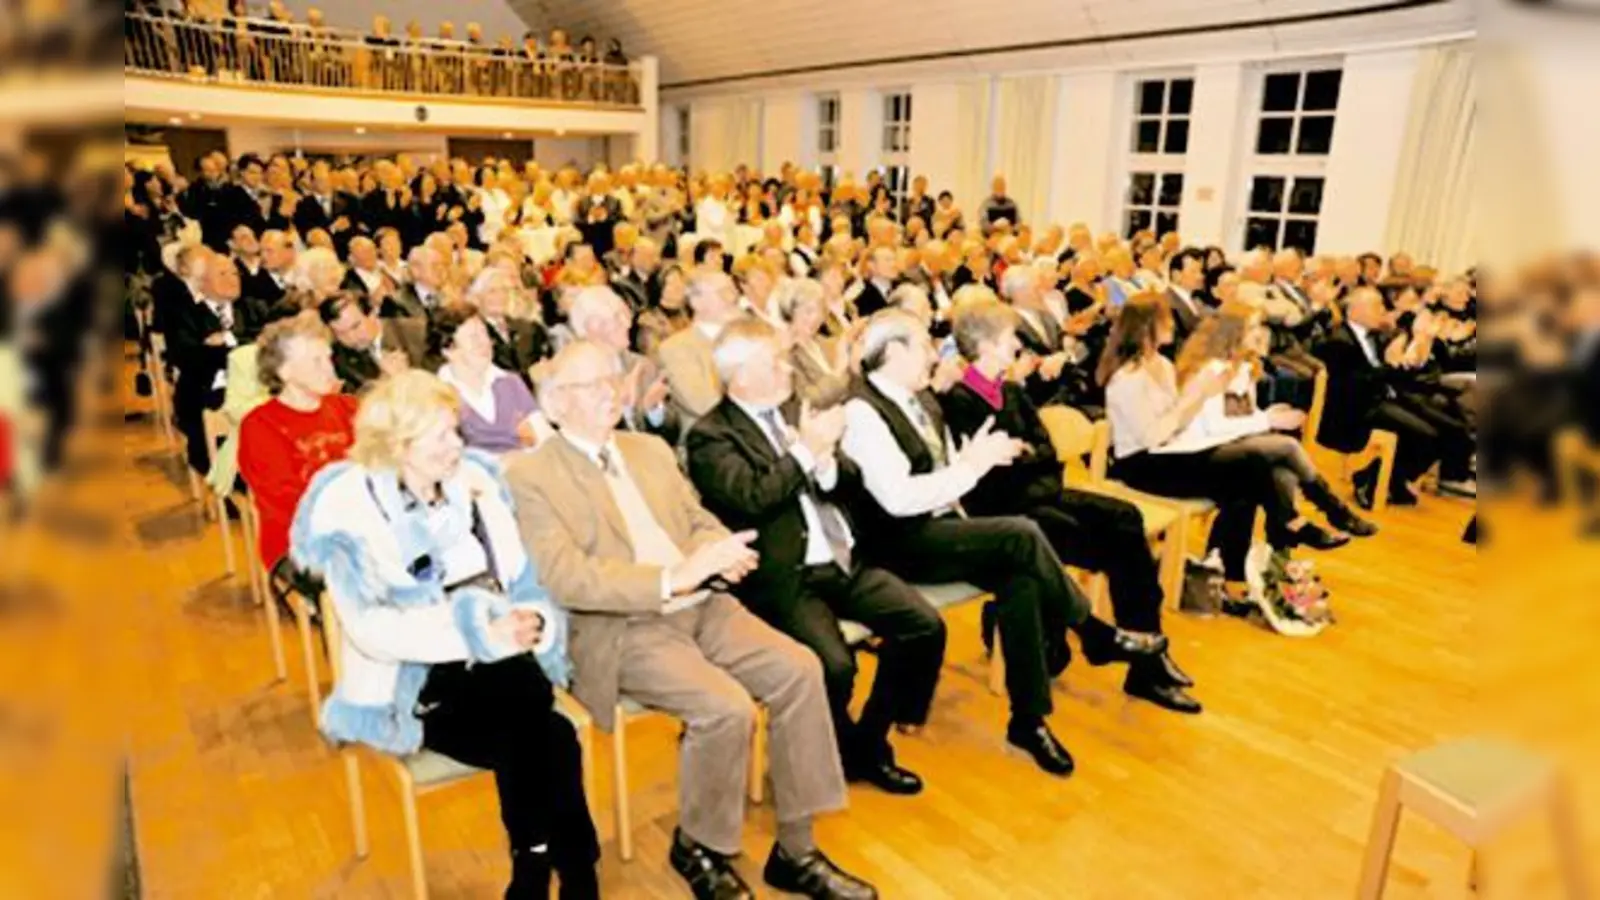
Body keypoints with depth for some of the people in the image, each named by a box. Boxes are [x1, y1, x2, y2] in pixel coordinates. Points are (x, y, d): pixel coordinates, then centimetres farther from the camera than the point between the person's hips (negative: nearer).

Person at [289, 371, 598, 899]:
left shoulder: (476, 479, 6)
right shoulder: (349, 506, -9)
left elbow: (525, 578, 9)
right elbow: (370, 628, -18)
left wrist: (530, 619, -14)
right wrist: (481, 637, -26)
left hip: (497, 666, 4)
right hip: (414, 682, -4)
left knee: (536, 745, -28)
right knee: (551, 742, -26)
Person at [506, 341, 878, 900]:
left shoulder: (651, 449, 16)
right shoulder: (530, 474, -5)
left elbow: (698, 521, 16)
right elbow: (567, 578, -16)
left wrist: (719, 552, -10)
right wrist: (673, 577, -26)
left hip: (702, 606, 6)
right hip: (621, 629, -6)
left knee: (798, 670, -15)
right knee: (727, 707, -27)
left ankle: (795, 850, 0)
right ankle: (696, 847, 4)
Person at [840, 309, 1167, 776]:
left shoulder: (919, 399, 14)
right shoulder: (862, 411, -15)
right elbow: (897, 498, -24)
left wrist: (977, 457, -4)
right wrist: (973, 464, -19)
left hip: (940, 525, 8)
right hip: (901, 543, -8)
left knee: (1019, 578, -19)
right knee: (1022, 535, -24)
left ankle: (1029, 719, -10)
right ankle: (1094, 633, -3)